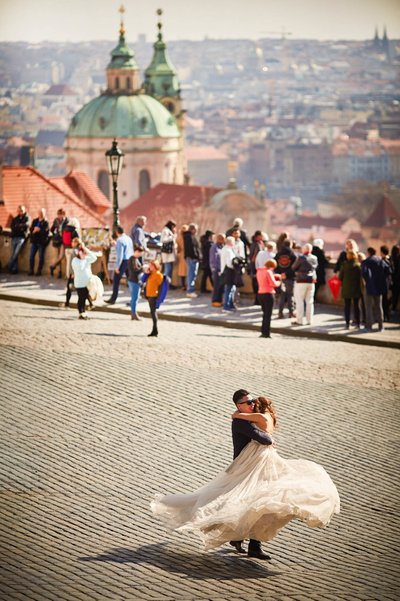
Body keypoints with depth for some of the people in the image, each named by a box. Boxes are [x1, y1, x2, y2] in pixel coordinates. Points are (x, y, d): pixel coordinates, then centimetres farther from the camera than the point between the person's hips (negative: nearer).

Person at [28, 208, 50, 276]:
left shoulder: (45, 222, -5)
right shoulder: (35, 221, 11)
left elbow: (46, 232, -14)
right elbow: (31, 229, 7)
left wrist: (39, 230, -21)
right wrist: (34, 230, -13)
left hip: (42, 241, -5)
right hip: (34, 240, 5)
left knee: (41, 257, 1)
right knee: (31, 256, 3)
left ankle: (39, 271, 7)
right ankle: (31, 270, 9)